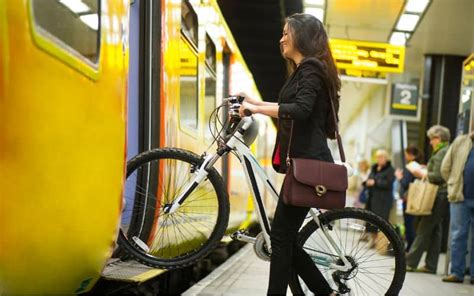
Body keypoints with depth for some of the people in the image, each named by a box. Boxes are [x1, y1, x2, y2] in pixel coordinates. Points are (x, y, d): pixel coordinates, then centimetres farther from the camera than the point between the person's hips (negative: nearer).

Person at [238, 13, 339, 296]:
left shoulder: (311, 68, -8)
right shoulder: (306, 69, 22)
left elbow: (300, 110, -23)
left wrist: (256, 109, -19)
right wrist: (258, 102, 33)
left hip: (307, 163, -10)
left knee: (281, 237, -7)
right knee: (285, 238, 10)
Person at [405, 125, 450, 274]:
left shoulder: (442, 153, -13)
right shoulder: (445, 151, 18)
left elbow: (438, 176, -20)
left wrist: (422, 173, -8)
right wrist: (423, 172, 12)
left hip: (438, 196, -10)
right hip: (441, 196, 10)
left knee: (424, 229, -7)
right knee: (435, 230, 9)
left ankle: (410, 262, -4)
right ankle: (430, 265, 12)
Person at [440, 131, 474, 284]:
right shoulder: (460, 142, 6)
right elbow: (445, 168, 6)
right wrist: (454, 186, 3)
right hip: (460, 197, 0)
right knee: (458, 235, 4)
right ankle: (456, 272, 9)